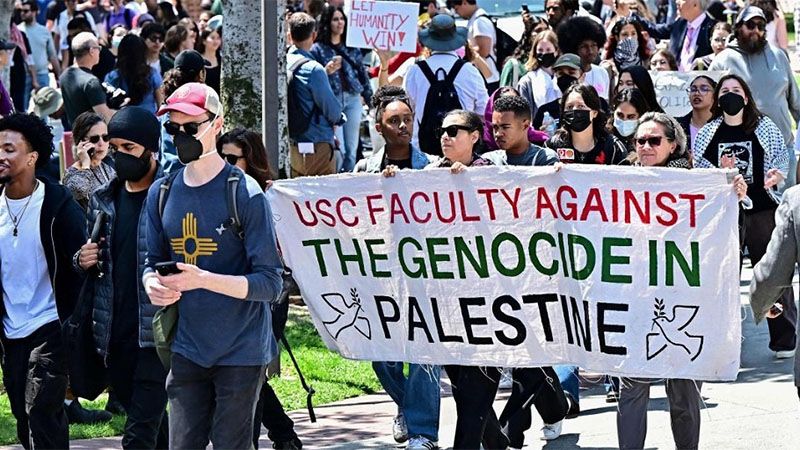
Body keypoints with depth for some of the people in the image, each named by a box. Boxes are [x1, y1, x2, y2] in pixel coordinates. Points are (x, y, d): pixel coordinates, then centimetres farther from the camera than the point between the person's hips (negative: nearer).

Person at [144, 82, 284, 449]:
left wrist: (203, 279, -25)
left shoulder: (245, 194, -10)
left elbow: (270, 283, -13)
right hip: (188, 349, 5)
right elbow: (153, 262, 17)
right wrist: (153, 285, -8)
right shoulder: (161, 194, 7)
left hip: (241, 351, -5)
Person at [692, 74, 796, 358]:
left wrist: (775, 176, -17)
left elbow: (782, 163, 4)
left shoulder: (765, 128, 4)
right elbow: (699, 171, 7)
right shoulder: (706, 134, 7)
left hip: (763, 210, -2)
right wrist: (721, 172, -12)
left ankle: (784, 341, 4)